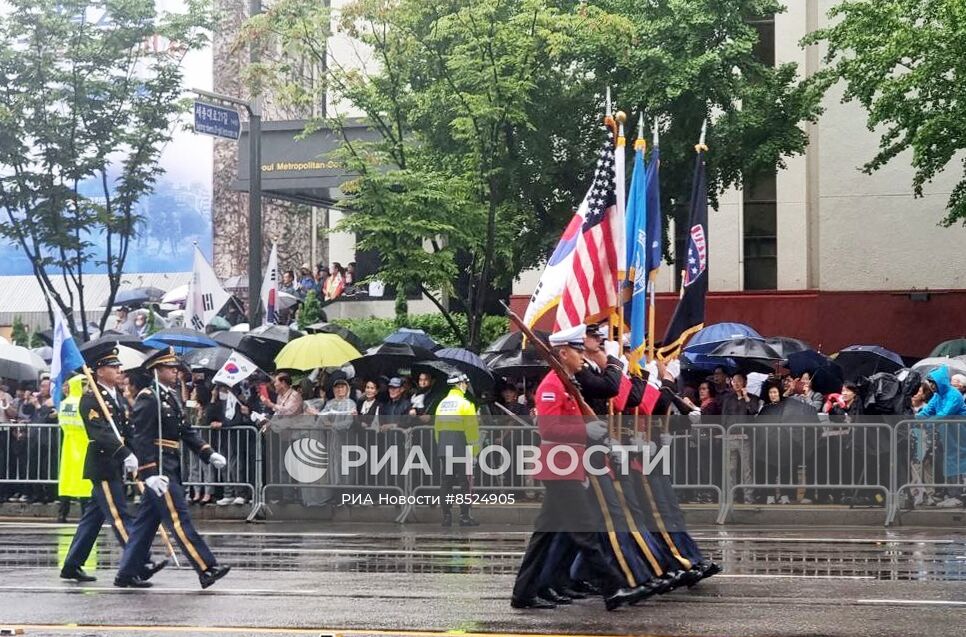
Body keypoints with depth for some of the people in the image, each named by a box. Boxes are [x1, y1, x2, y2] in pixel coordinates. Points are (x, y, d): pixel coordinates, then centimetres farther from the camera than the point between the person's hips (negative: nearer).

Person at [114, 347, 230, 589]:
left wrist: (209, 454, 5)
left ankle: (127, 573, 17)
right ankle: (207, 570, -11)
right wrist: (151, 473, -24)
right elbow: (142, 438, -18)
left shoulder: (171, 397, 16)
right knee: (179, 519, -9)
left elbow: (186, 431, 18)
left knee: (147, 522, 12)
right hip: (158, 469, -10)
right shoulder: (148, 398, -12)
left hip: (170, 467, 10)